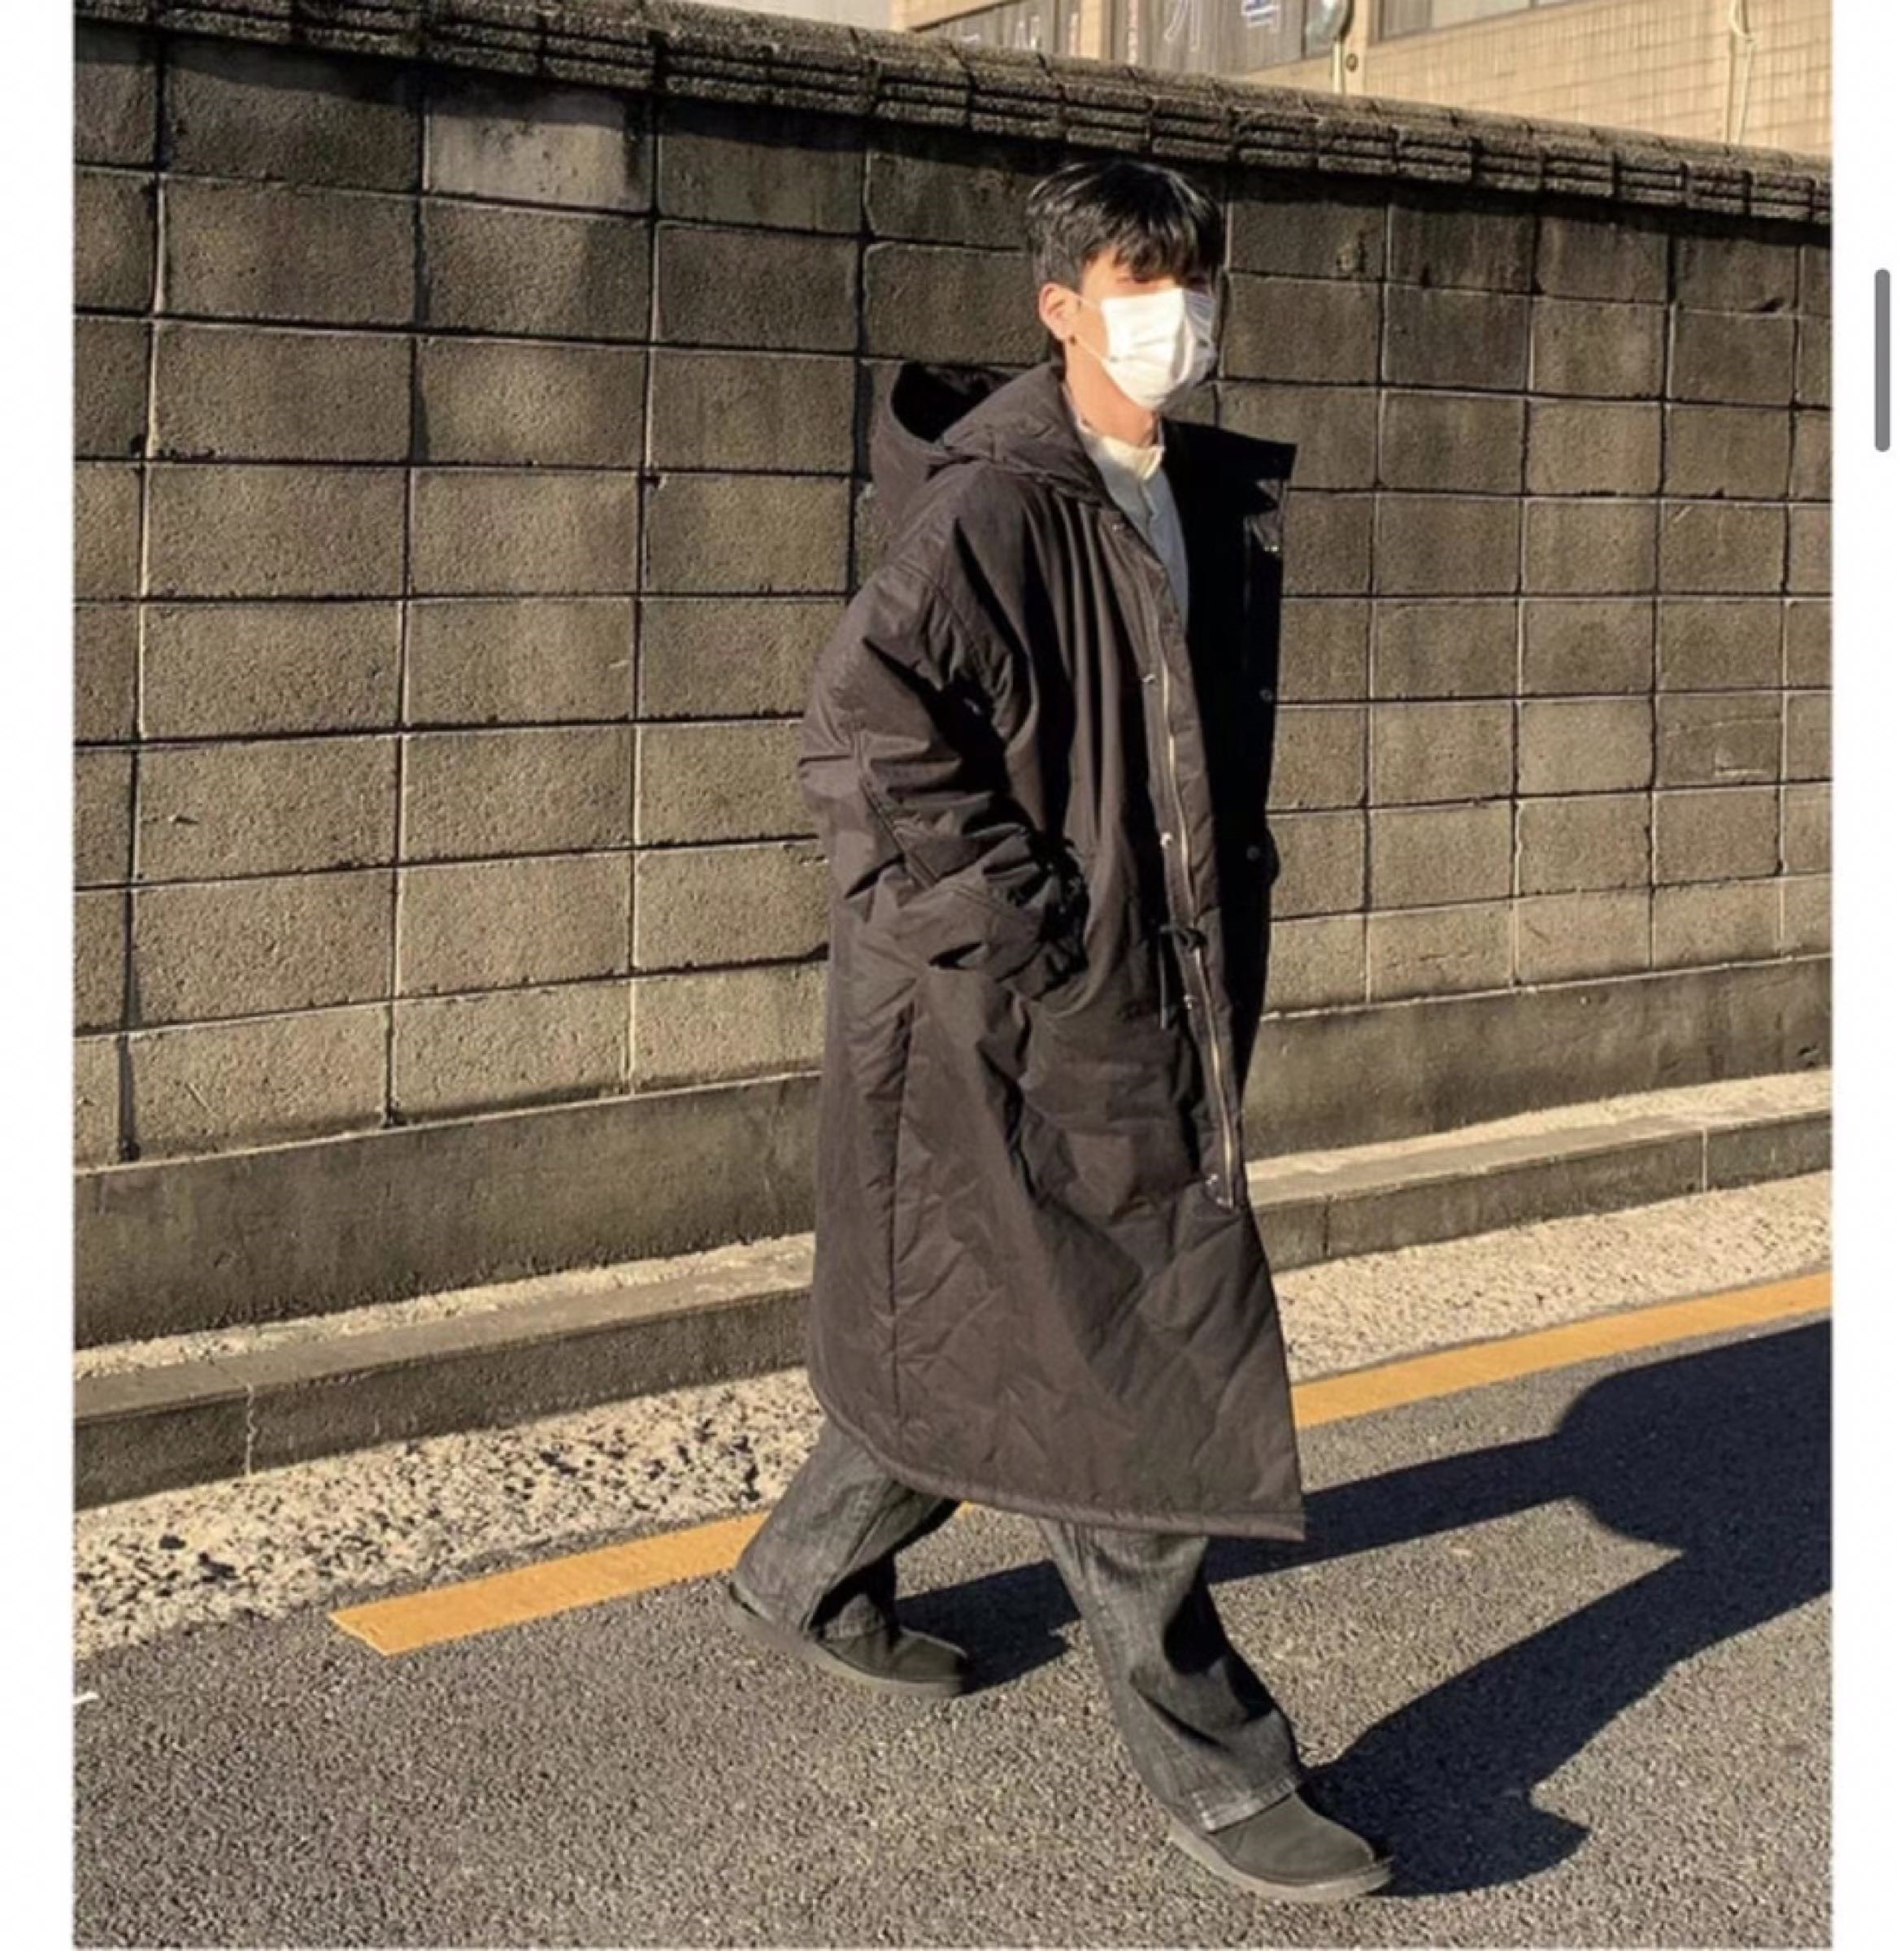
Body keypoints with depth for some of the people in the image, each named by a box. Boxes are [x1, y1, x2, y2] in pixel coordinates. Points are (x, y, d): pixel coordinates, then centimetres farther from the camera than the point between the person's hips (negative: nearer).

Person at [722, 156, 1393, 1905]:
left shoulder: (1222, 506, 10)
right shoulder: (991, 514, -15)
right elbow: (863, 740, -22)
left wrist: (1224, 945, 13)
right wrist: (1037, 938, -20)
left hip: (1161, 1017, 9)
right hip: (1017, 1032, -8)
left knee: (984, 1349, 19)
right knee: (1111, 1382, -2)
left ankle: (807, 1577, 41)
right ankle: (1213, 1765, 9)